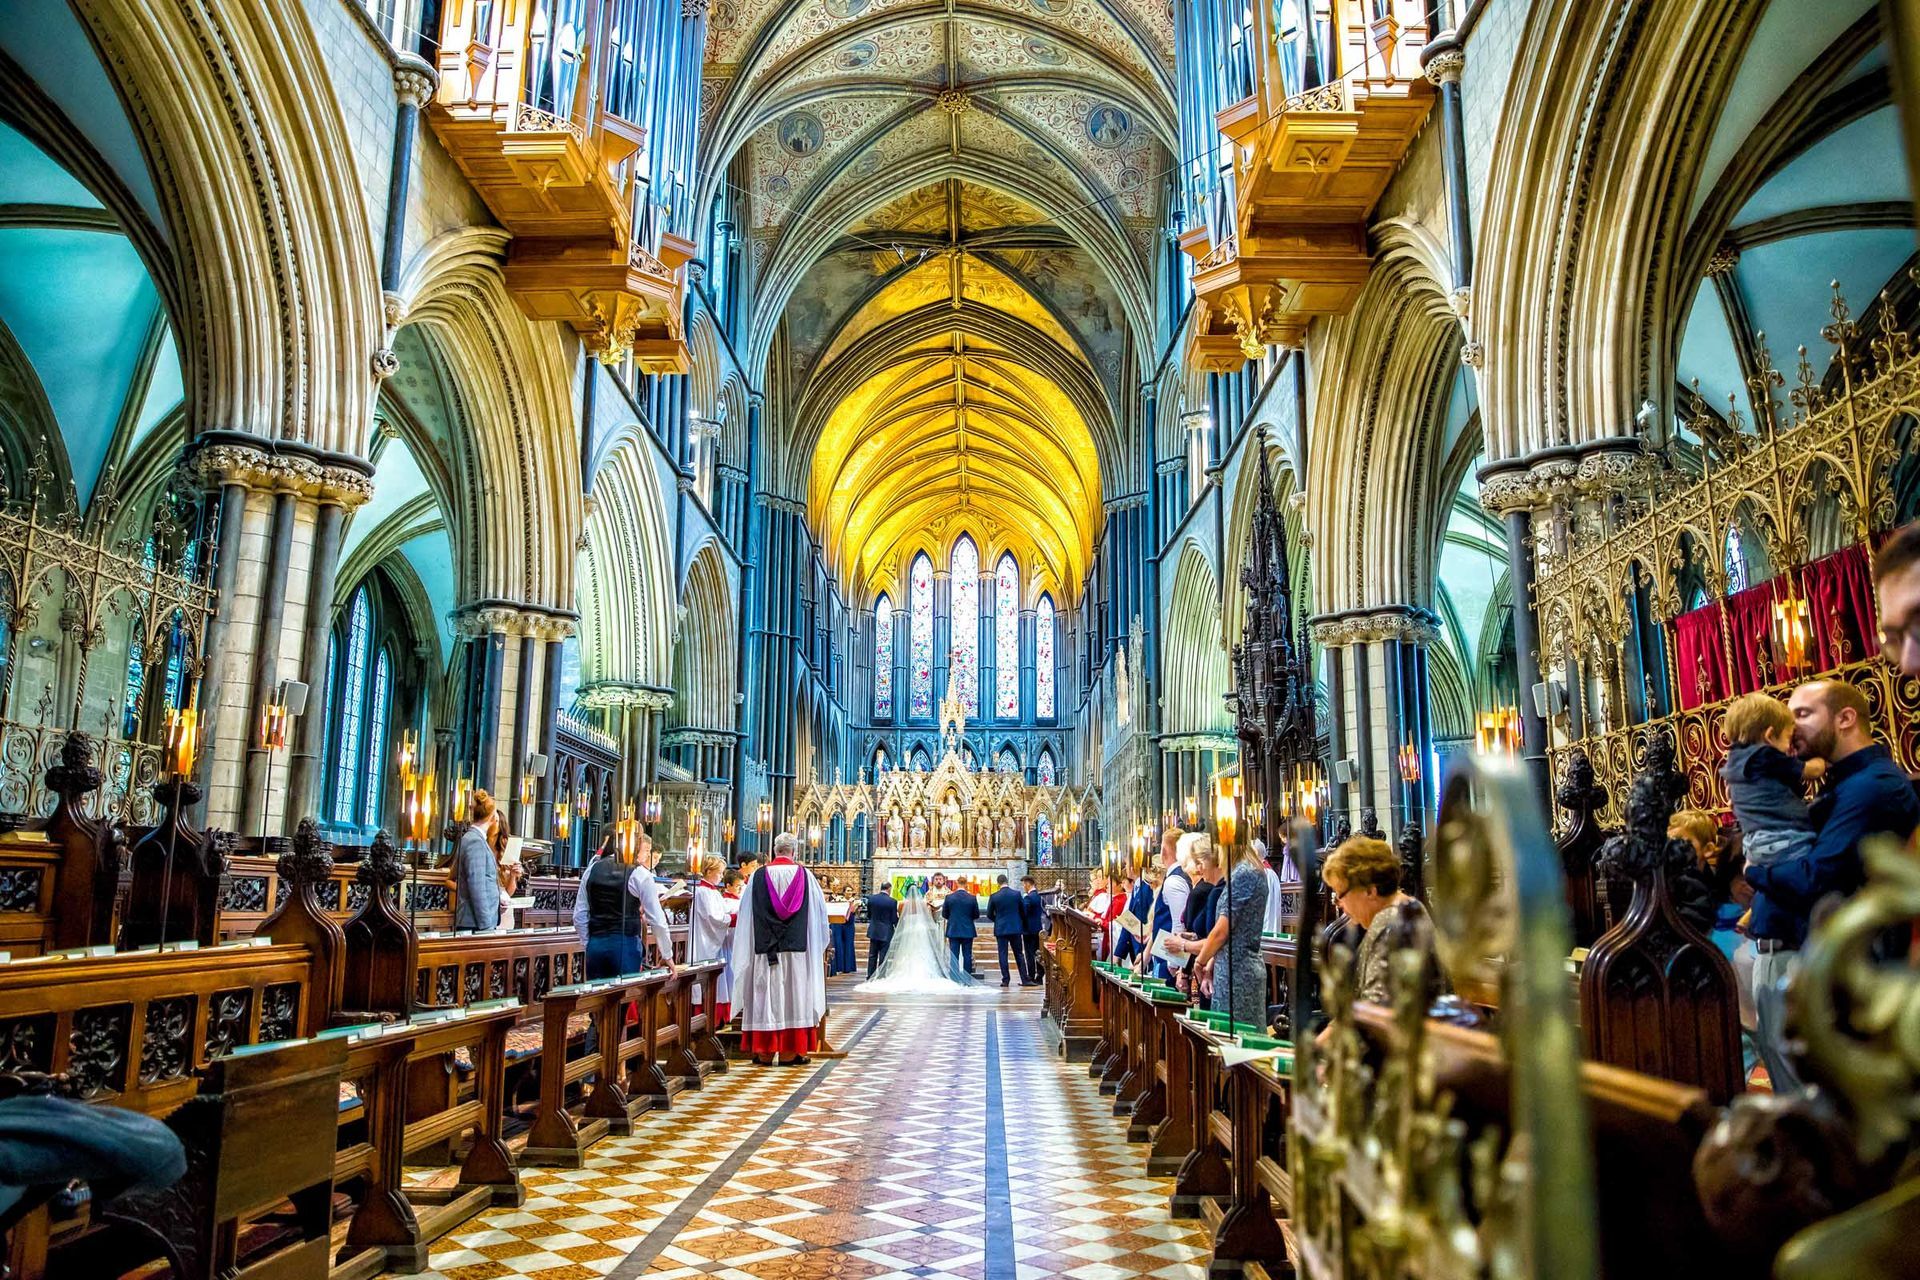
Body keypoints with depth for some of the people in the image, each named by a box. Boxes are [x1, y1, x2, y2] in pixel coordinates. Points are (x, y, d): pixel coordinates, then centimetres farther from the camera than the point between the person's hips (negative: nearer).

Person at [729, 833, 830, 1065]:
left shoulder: (758, 876, 0)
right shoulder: (805, 875, 0)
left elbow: (746, 914, 4)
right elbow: (820, 909, 8)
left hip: (765, 948, 0)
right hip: (797, 947, 0)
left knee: (766, 996, 4)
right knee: (794, 995, 6)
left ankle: (765, 1051, 7)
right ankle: (791, 1050, 9)